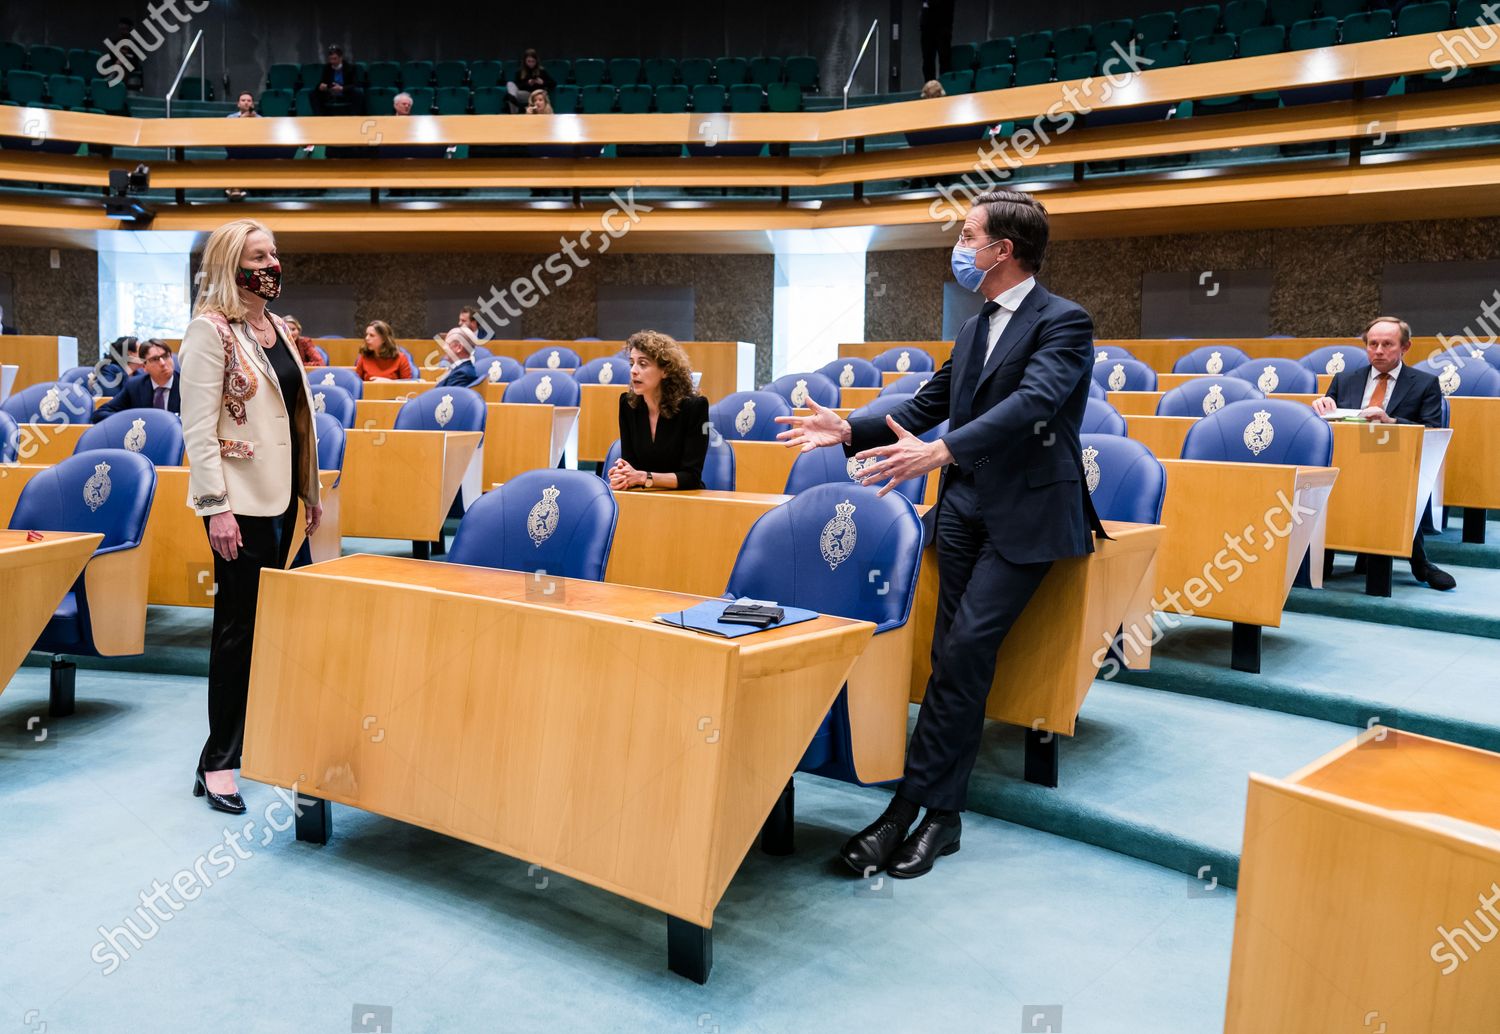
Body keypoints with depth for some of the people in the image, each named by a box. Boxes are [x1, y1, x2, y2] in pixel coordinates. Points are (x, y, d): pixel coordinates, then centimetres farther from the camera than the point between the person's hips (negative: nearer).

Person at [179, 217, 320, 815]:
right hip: (239, 499, -8)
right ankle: (218, 762, 6)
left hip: (280, 496, 8)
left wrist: (310, 491, 16)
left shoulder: (277, 328, 13)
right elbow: (198, 425, -15)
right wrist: (216, 506, -20)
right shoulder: (211, 329, -11)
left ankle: (253, 734, 27)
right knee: (239, 625, -3)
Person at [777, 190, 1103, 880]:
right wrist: (849, 431, 5)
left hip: (1024, 512, -7)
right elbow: (925, 407, 19)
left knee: (963, 650, -15)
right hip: (964, 505, 7)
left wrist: (938, 451, -37)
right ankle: (940, 814, 8)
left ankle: (913, 800, -8)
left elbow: (1032, 402, -25)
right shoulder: (973, 332, 18)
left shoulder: (1064, 323, -8)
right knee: (956, 657, 4)